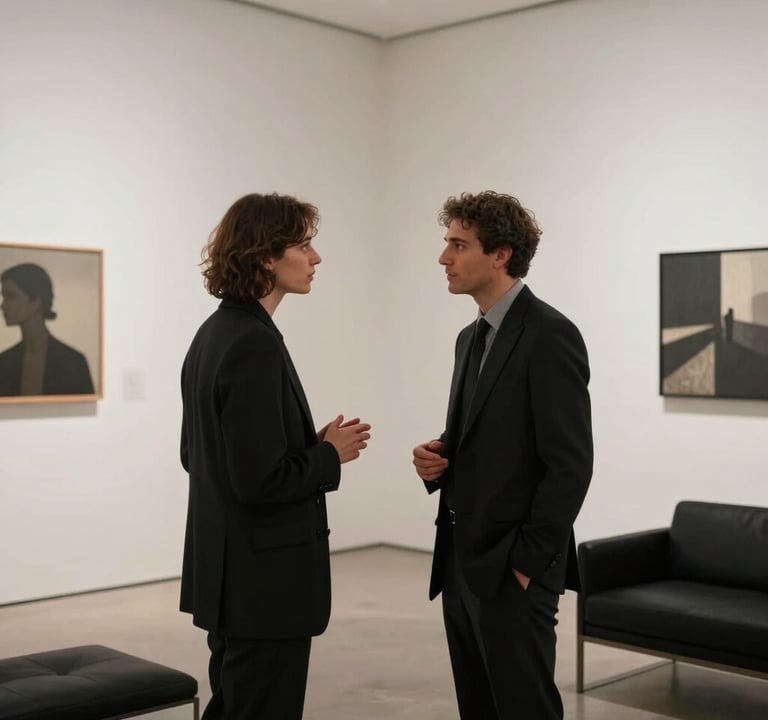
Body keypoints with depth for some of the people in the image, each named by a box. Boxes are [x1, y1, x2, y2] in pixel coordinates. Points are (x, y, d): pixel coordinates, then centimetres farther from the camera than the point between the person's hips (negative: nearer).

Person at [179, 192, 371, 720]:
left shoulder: (215, 333, 8)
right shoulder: (255, 344, -21)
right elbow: (260, 479, -25)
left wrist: (313, 445, 9)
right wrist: (330, 454, -8)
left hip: (230, 572, 10)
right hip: (264, 579, -10)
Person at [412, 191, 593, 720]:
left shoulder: (550, 335, -14)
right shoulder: (472, 337, 14)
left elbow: (570, 464, -18)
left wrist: (527, 561, -16)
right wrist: (439, 455, 1)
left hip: (512, 566, -8)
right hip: (461, 559, 9)